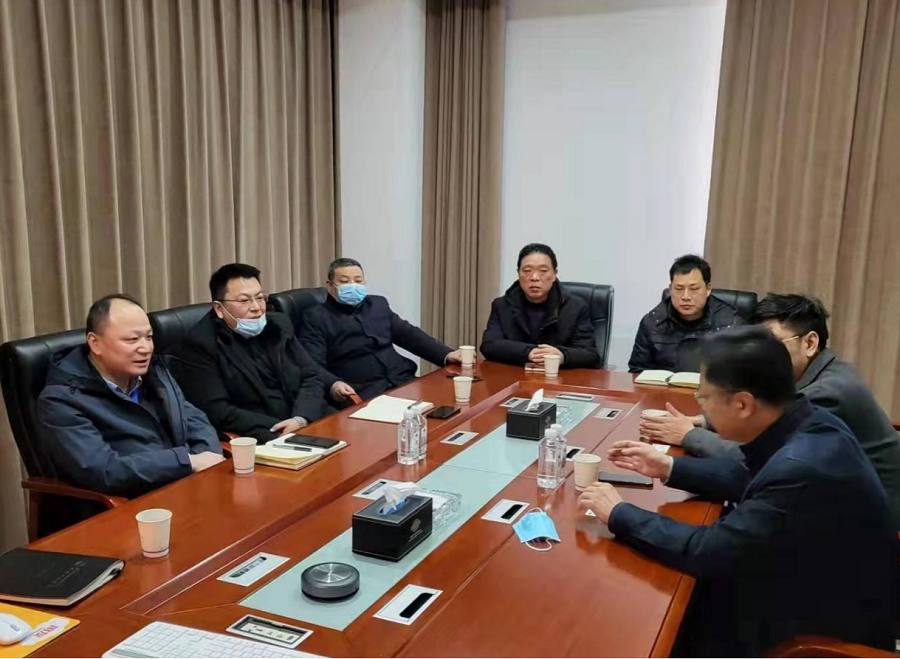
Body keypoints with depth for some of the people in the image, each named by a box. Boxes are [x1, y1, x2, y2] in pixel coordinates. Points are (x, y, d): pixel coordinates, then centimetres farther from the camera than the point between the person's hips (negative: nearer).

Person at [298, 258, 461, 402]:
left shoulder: (378, 304, 21)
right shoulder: (316, 317, 3)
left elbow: (408, 334, 22)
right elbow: (313, 366, -6)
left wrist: (446, 354, 8)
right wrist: (333, 385, -28)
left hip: (402, 381, 6)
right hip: (361, 393, -5)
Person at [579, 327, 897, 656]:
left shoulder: (803, 468, -35)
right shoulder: (808, 423, -8)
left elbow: (708, 551, -27)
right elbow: (754, 478, 12)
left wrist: (618, 514, -16)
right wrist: (670, 467, 7)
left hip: (829, 629, -7)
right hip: (814, 588, 7)